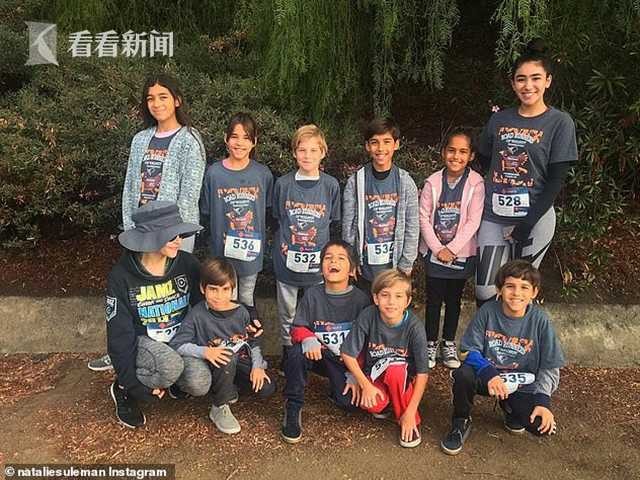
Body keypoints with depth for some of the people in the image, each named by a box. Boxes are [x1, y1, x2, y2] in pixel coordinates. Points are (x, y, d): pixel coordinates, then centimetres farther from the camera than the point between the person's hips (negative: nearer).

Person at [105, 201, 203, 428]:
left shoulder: (187, 263, -11)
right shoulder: (121, 276, -18)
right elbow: (119, 335, -14)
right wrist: (132, 383, -17)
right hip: (142, 341, -3)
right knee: (170, 367, -35)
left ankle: (179, 381, 15)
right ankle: (122, 390, -3)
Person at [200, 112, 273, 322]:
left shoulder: (263, 174, -6)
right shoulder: (213, 173, -8)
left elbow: (268, 211, 4)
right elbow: (205, 214, 0)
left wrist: (259, 235, -2)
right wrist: (220, 233, -8)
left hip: (252, 250, 1)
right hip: (223, 250, 0)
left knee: (247, 298, 18)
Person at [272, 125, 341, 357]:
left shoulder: (331, 185, -5)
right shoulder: (283, 184, -5)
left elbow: (333, 222, 4)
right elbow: (277, 218, 7)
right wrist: (283, 242, 0)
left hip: (318, 261, 0)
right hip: (287, 259, 1)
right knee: (287, 312, 16)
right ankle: (287, 351, 36)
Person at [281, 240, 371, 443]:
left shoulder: (361, 299, -6)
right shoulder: (312, 294, -4)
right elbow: (298, 328, -3)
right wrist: (308, 340, -27)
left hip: (345, 361, -1)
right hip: (319, 355, 1)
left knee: (349, 402, -23)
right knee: (297, 351, -31)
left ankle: (337, 385, 13)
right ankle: (293, 408, -13)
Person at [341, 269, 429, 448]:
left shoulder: (414, 326, -22)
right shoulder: (368, 316, -20)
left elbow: (423, 373, -18)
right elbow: (348, 354, -11)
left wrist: (410, 412, -20)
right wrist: (366, 385, -18)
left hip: (403, 379, 0)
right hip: (374, 375, 1)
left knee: (395, 370, -35)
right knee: (372, 404, -30)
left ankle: (409, 420, -10)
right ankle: (385, 403, 7)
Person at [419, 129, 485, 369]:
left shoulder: (475, 183, -7)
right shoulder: (433, 182, -4)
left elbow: (473, 221, -10)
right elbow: (423, 217, -4)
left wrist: (452, 248, -14)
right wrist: (437, 248, -11)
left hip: (461, 253, 0)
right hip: (434, 251, 0)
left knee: (454, 299, 12)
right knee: (434, 299, 6)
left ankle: (449, 343, 28)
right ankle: (431, 343, 22)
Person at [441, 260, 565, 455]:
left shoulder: (540, 320, -12)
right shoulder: (487, 311, -12)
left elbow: (550, 368, -6)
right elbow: (469, 351, -9)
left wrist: (542, 400, -19)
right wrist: (488, 372, -28)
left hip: (522, 386, 1)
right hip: (487, 377, -1)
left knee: (544, 426, -22)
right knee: (463, 375, -33)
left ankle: (511, 409, 15)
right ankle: (460, 424, -2)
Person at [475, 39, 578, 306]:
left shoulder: (560, 122, -4)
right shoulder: (499, 119, 6)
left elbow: (556, 179, -9)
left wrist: (528, 223, -14)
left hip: (534, 219, -3)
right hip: (493, 217, 3)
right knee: (484, 291, 4)